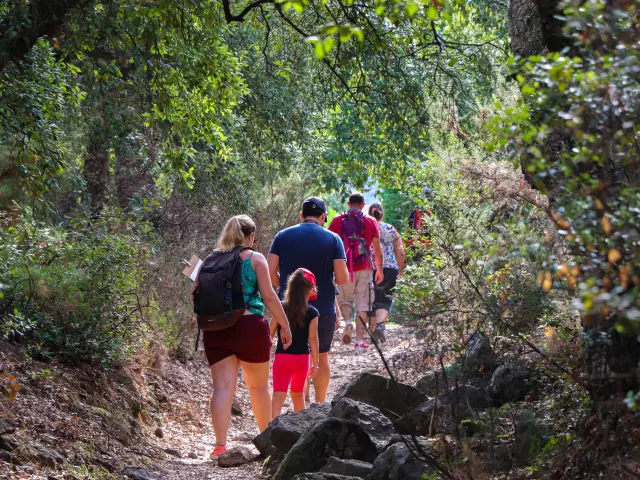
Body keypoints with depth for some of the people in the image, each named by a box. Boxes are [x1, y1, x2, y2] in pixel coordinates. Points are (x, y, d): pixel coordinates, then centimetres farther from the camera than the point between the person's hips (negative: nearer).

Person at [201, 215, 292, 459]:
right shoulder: (255, 258, 0)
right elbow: (269, 296, -6)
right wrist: (284, 325, 0)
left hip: (216, 328, 2)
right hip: (249, 326, -2)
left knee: (223, 387, -3)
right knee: (258, 385, 14)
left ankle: (220, 445, -15)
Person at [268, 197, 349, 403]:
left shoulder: (283, 236, 1)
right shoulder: (332, 239, -3)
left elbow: (270, 272, -7)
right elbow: (342, 278, -9)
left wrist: (284, 286, 11)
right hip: (323, 309, 0)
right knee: (322, 356, 17)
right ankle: (320, 403, 26)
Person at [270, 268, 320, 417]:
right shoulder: (312, 312, -6)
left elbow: (270, 332, 1)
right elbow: (313, 337, -10)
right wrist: (315, 362, -4)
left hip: (281, 356, 0)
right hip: (302, 357, 0)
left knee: (278, 395, -9)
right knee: (298, 394, 20)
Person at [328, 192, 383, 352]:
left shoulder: (337, 220, 3)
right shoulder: (370, 222, 3)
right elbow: (377, 249, 5)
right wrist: (379, 270, 14)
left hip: (343, 268, 0)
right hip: (364, 268, 0)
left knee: (344, 299, 16)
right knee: (362, 303, 5)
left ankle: (348, 322, -13)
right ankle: (360, 340, 4)